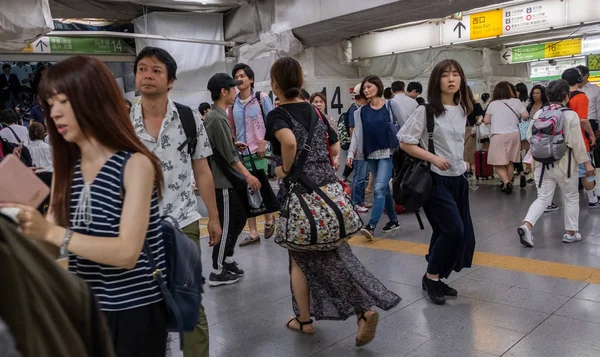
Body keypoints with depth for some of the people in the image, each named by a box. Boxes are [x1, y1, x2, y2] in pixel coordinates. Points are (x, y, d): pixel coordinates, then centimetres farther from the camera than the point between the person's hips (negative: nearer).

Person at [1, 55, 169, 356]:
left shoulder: (135, 164, -15)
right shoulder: (66, 169, 4)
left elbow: (127, 252, -23)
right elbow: (51, 249, 3)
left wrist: (51, 231, -27)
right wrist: (26, 226, -15)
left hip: (134, 310, -6)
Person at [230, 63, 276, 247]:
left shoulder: (261, 98, -5)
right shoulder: (233, 102, 5)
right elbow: (231, 128, 14)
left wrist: (264, 142, -11)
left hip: (258, 152, -4)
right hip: (240, 153, 4)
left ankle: (269, 219, 30)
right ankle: (253, 233, 16)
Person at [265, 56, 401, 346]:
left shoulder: (277, 115, -10)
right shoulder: (315, 111, 10)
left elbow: (289, 141, -31)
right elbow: (335, 148, 16)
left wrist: (285, 169, -16)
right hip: (328, 184, 5)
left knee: (301, 257, 12)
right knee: (334, 252, 11)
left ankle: (304, 320, 26)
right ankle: (365, 309, -2)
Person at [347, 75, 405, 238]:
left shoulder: (391, 105, -1)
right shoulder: (361, 111, 8)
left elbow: (404, 127, 1)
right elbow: (357, 133, 5)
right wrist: (351, 153, -6)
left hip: (388, 153, -4)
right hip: (371, 154, 5)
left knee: (379, 188, -16)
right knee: (384, 189, 13)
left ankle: (371, 226, -18)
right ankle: (394, 220, 27)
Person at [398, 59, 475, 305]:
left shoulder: (462, 110, 8)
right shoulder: (426, 110, -12)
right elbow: (404, 142, -13)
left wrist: (462, 162, 10)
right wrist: (433, 158, -18)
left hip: (458, 179, 7)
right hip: (435, 179, -7)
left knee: (464, 235, 8)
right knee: (453, 230, -12)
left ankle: (437, 278, 23)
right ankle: (431, 277, 8)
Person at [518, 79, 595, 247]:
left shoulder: (538, 114, 2)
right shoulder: (571, 115, -11)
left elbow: (529, 138, 5)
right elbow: (577, 143, -10)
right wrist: (587, 163, -1)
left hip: (542, 164, 4)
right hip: (563, 164, -4)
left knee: (543, 198, 8)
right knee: (571, 198, 15)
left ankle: (526, 225, -14)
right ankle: (571, 232, 23)